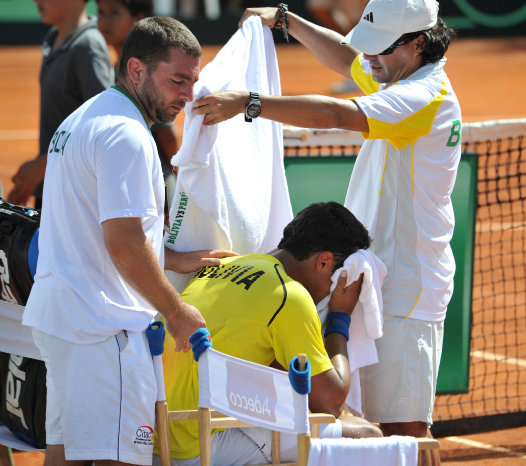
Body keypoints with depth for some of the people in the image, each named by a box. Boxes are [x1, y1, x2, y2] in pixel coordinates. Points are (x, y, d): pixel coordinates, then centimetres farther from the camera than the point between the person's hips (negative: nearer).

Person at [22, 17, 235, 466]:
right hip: (102, 325, -11)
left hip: (55, 312, 11)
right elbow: (123, 243, -21)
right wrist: (175, 311, -11)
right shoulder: (126, 135, -16)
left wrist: (175, 260, 19)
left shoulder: (81, 121, 18)